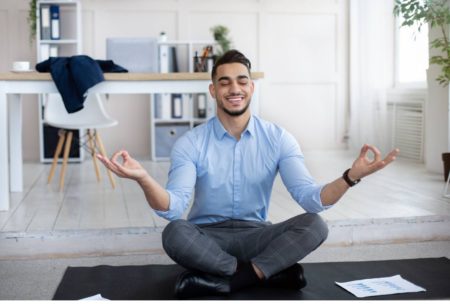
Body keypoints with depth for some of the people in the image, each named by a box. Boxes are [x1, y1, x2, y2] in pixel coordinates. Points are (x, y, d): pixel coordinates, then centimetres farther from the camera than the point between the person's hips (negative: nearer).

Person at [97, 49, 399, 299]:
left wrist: (351, 176, -36)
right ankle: (271, 271, -19)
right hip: (206, 236, -1)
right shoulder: (190, 143, -7)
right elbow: (172, 209, -19)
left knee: (314, 226, -25)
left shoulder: (278, 138, -4)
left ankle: (220, 280, -24)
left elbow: (310, 198, -15)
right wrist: (144, 178, -42)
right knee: (175, 234, -34)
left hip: (256, 234, 1)